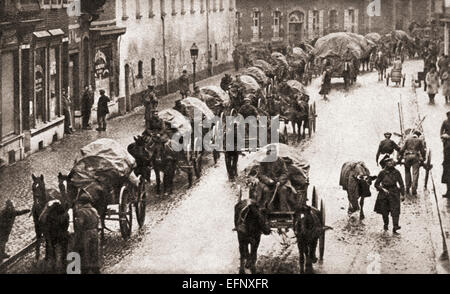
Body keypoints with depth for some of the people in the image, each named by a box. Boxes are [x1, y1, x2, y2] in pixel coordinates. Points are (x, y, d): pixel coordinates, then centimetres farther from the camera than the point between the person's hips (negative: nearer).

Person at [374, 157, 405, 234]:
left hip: (394, 193, 0)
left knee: (395, 210, -13)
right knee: (384, 211, 7)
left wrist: (402, 194, 5)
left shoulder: (396, 172, 2)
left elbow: (401, 184, 10)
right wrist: (382, 189, -13)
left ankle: (395, 227, -20)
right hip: (384, 193, 0)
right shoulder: (382, 172, -2)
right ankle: (386, 224, 31)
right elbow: (376, 184, 3)